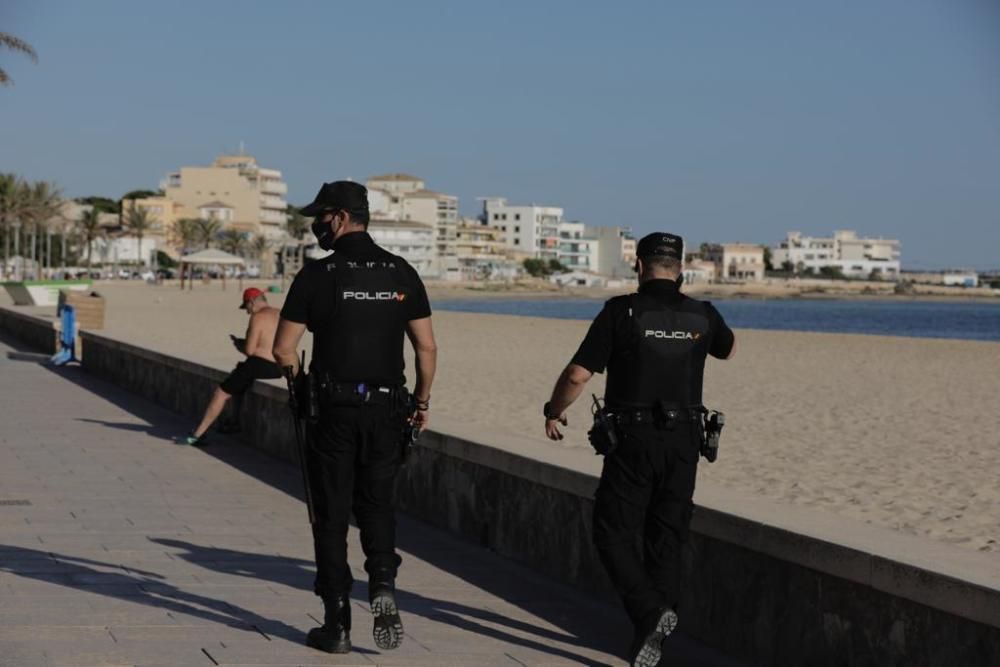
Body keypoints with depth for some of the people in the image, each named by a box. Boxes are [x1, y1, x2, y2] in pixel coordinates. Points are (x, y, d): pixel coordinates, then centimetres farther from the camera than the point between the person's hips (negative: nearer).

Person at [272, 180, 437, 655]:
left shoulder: (317, 275, -7)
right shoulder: (401, 273, 3)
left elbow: (283, 350, -6)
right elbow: (426, 347, 4)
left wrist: (301, 379, 14)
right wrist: (422, 400, 16)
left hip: (335, 409, -3)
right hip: (387, 410, 3)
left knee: (332, 515, 7)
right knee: (376, 504, 18)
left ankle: (337, 624, 8)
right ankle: (383, 585, -6)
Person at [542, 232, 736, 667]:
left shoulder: (622, 312, -9)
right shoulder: (702, 316, 3)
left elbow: (578, 374, -11)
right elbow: (728, 349, 27)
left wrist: (553, 412, 8)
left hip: (633, 440, -4)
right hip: (684, 441, 4)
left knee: (614, 535, 4)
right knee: (665, 539, 13)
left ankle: (650, 612, -17)